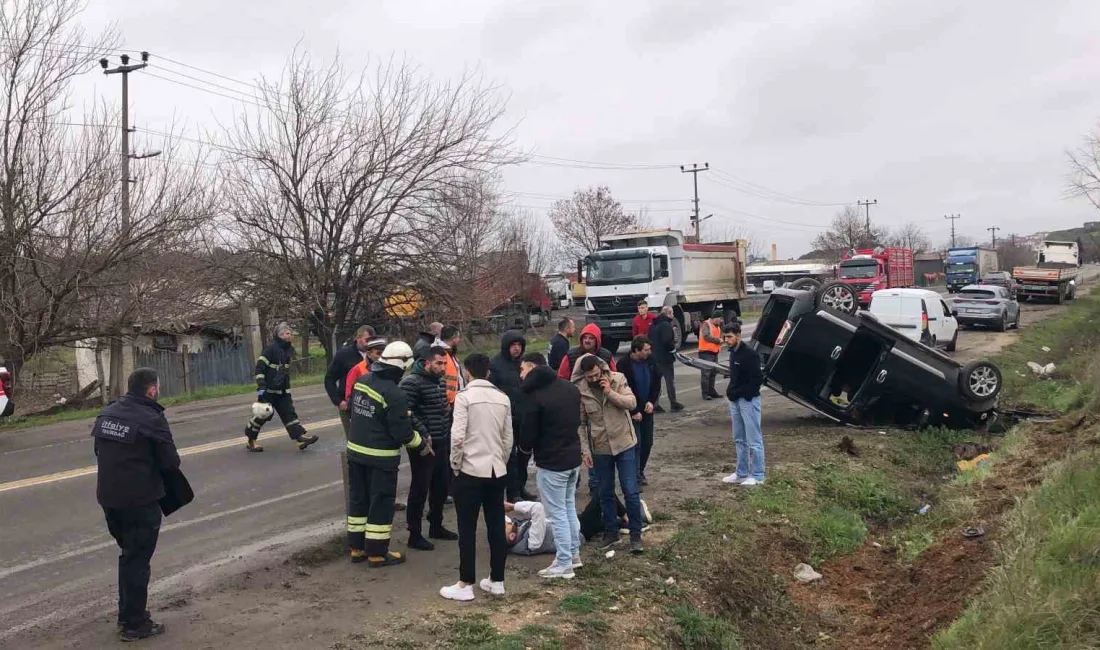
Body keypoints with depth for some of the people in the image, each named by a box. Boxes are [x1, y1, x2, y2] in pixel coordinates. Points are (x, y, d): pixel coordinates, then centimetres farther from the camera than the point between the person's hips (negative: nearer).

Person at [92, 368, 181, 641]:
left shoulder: (106, 413, 4)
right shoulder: (152, 419, -18)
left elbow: (100, 452, 10)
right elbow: (171, 463, -16)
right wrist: (168, 462, 5)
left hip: (108, 497, 7)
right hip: (140, 501, -7)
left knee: (129, 553, 23)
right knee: (137, 560, 5)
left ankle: (127, 614, 34)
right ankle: (134, 624, 14)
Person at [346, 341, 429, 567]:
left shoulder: (362, 381, 1)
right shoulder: (395, 394, -23)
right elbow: (403, 431, -19)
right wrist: (422, 444, -2)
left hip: (355, 451, 8)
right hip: (381, 457, -8)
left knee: (358, 499, 17)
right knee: (381, 504, 5)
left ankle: (357, 548, 28)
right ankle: (377, 553, 13)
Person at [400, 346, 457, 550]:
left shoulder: (440, 381, 12)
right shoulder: (412, 382, -15)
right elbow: (407, 412, -22)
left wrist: (448, 432, 16)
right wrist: (423, 434, -23)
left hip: (442, 443, 9)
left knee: (442, 486, 17)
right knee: (420, 489, -1)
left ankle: (436, 526, 33)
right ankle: (415, 535, 10)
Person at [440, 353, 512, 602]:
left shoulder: (465, 396, -9)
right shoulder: (503, 398, 6)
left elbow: (458, 436, -15)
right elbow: (508, 439, 8)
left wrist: (455, 464, -2)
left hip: (471, 470, -5)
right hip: (497, 470, 5)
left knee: (467, 528, 2)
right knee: (497, 527, 11)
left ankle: (465, 585, 8)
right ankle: (497, 581, 19)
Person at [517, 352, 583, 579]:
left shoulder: (534, 395, -19)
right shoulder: (570, 388, 5)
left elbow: (528, 432, -14)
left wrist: (525, 447, 7)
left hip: (551, 462, -8)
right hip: (573, 457, 8)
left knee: (557, 513, 2)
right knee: (569, 507, 20)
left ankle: (564, 564, 9)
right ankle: (574, 554, 30)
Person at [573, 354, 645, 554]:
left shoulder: (617, 379, -8)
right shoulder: (580, 390, -8)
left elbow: (632, 403, -15)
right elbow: (581, 424, -3)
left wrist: (610, 392, -25)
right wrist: (585, 450, -6)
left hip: (624, 444, -1)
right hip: (600, 449, 1)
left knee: (631, 492, 0)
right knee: (605, 493, 12)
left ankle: (636, 535, 13)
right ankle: (611, 532, 28)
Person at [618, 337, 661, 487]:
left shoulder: (650, 360, -1)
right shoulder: (624, 364, -17)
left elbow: (657, 383, 7)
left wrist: (651, 402, -6)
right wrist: (633, 411, -12)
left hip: (647, 409, 5)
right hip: (632, 412, -5)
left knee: (647, 443, 11)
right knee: (636, 444, -5)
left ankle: (640, 472, 27)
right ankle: (636, 476, 5)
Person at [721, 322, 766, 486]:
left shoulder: (749, 354, -16)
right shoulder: (733, 353, 10)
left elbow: (757, 379, -19)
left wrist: (738, 393, -17)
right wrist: (730, 391, 7)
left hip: (748, 401, -9)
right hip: (735, 401, 9)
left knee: (754, 440, -1)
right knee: (739, 440, 15)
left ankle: (757, 476, 6)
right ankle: (742, 473, 25)